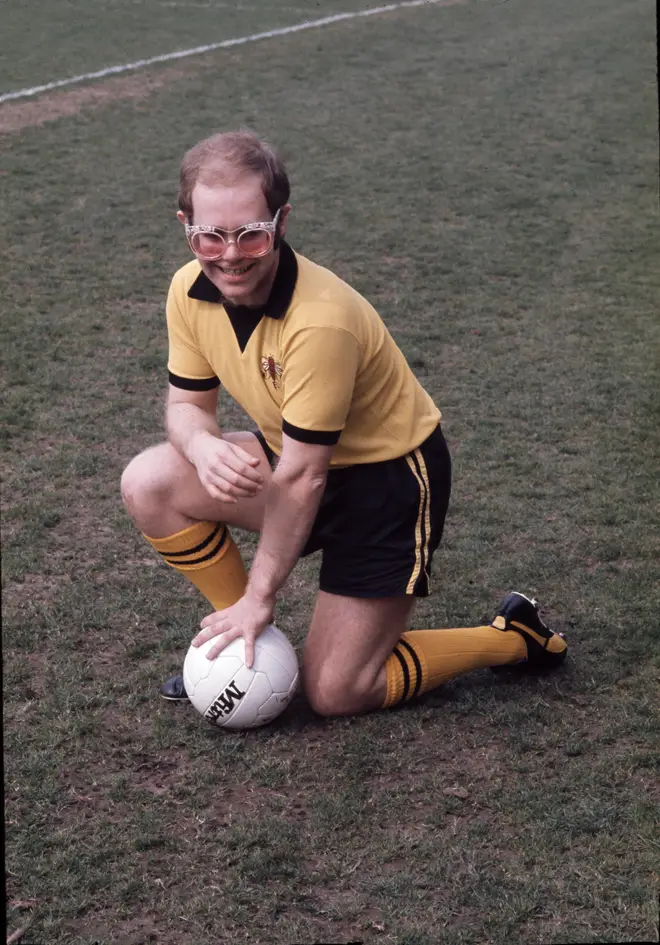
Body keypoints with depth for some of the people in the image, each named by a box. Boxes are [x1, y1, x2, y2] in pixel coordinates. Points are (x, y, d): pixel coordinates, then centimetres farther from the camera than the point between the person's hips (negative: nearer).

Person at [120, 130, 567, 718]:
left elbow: (300, 477, -28)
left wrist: (260, 596, -18)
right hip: (293, 454, 7)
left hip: (388, 477, -7)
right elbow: (187, 402, 0)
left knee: (334, 693, -6)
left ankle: (516, 638, 12)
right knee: (149, 484, -14)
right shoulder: (190, 291, -12)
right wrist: (203, 445, -27)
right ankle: (245, 635, 7)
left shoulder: (322, 320, -35)